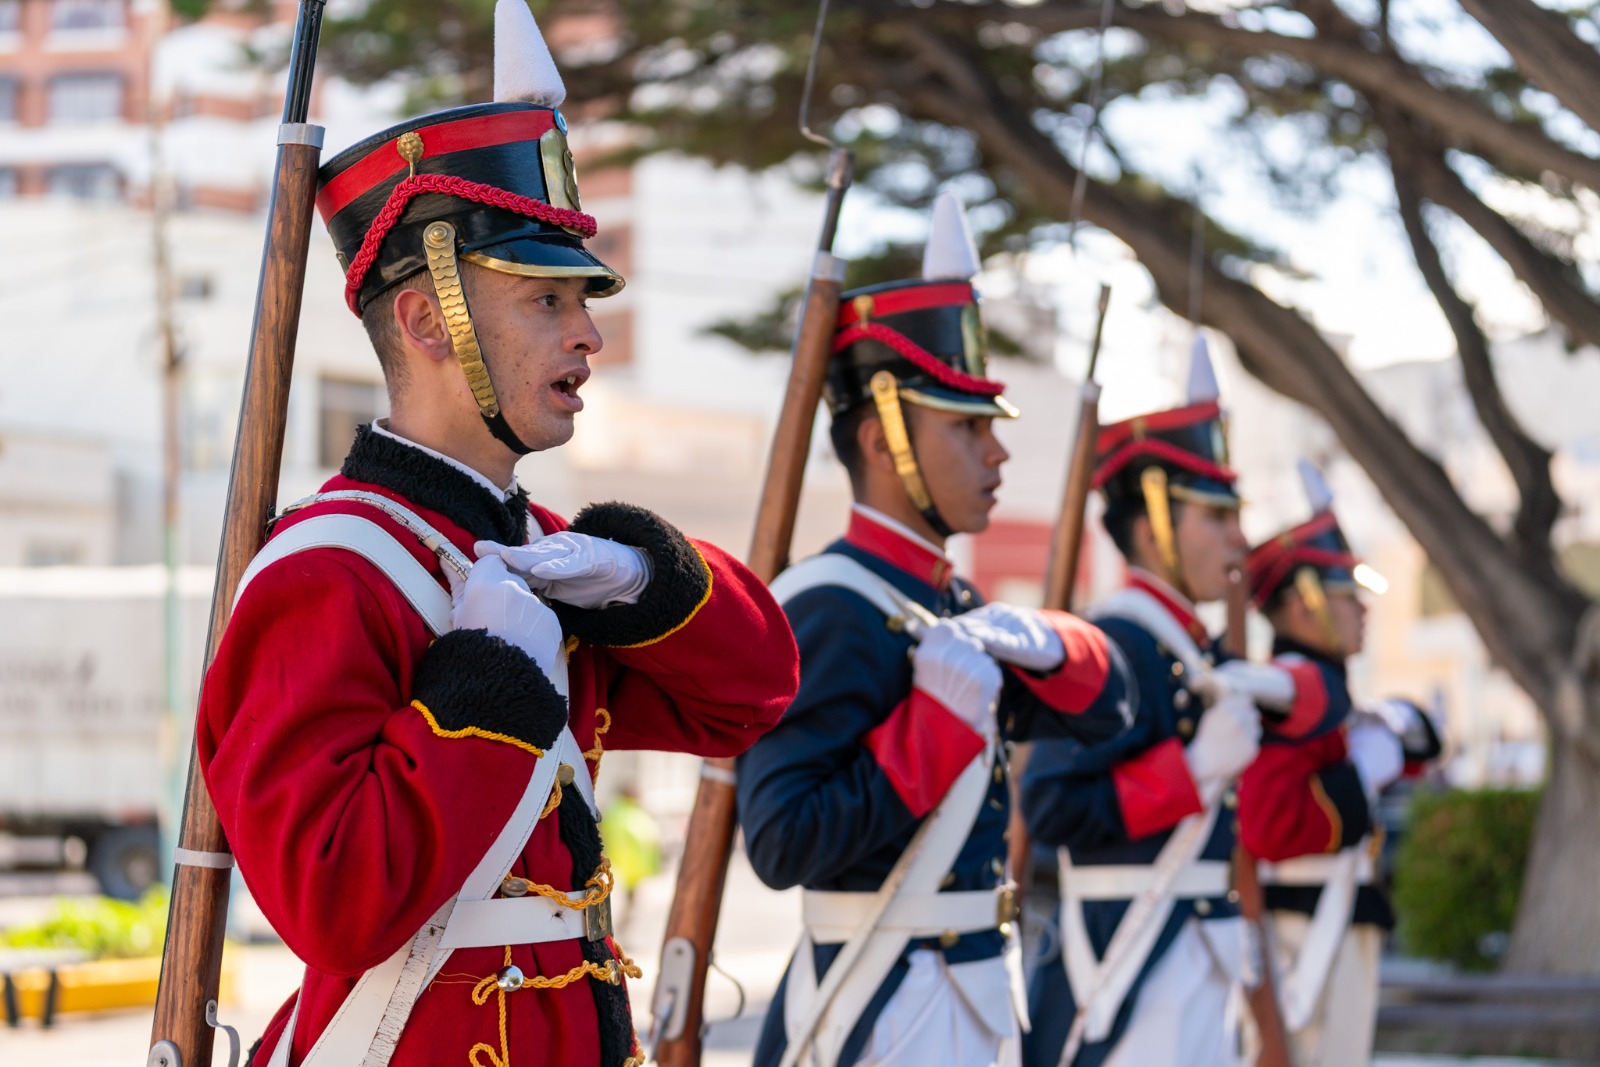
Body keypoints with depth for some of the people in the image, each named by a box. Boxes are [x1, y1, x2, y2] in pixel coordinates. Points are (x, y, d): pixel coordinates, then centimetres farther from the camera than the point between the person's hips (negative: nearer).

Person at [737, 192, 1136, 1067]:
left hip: (971, 994, 9)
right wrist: (942, 714, -24)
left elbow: (1101, 706, 18)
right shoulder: (834, 613, -18)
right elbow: (782, 843, -26)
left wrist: (1041, 643, -4)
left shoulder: (947, 600, 11)